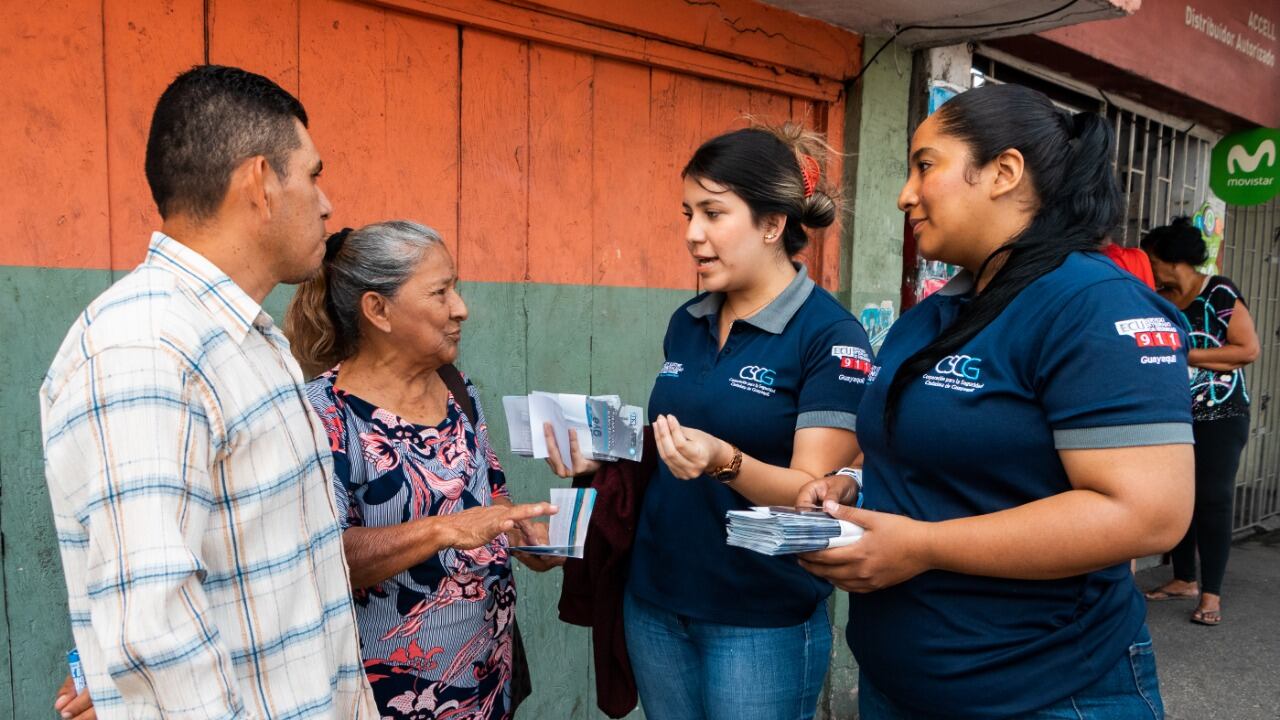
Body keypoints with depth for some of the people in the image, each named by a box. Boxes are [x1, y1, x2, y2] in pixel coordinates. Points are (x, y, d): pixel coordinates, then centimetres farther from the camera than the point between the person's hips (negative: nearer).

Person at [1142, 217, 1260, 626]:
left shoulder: (1219, 293, -8)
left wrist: (1185, 355, -16)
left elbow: (1249, 350, -13)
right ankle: (1184, 579, 20)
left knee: (1213, 501, -4)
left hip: (1219, 416, -5)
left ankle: (1211, 594, 2)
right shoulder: (1160, 299, 8)